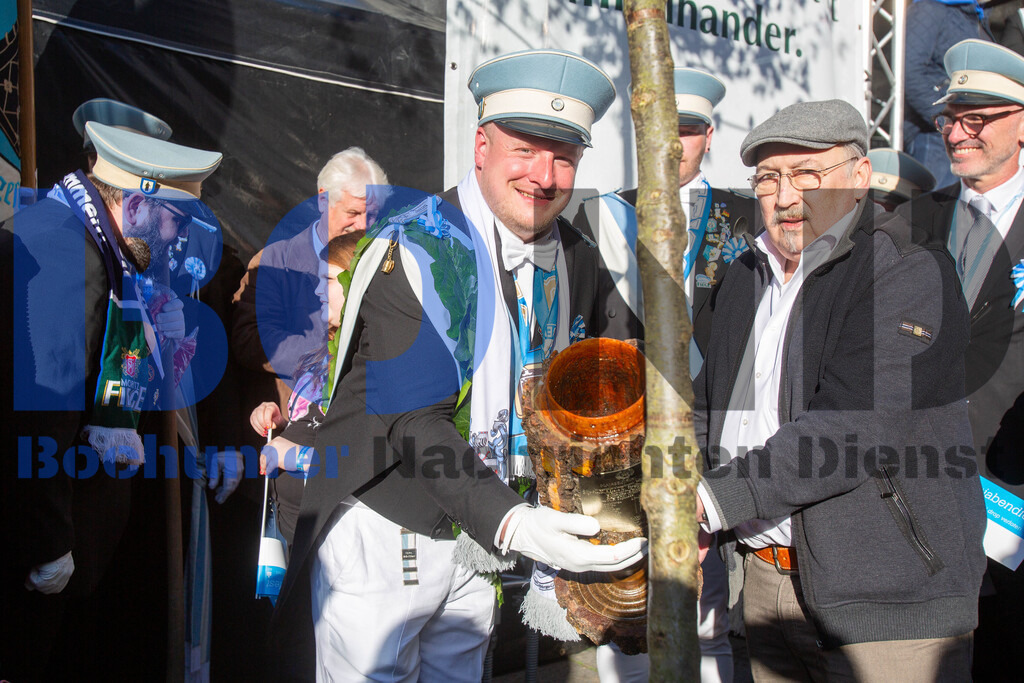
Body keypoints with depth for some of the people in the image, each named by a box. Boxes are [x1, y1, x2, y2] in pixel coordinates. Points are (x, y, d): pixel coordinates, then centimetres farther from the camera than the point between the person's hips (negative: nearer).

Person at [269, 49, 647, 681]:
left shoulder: (578, 260, 2)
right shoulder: (415, 248, -18)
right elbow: (414, 422, -24)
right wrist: (509, 522, -35)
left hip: (488, 534, 6)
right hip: (386, 530, -6)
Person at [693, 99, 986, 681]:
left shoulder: (912, 273, -12)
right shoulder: (748, 277, 12)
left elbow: (853, 431, -24)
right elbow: (711, 405, 15)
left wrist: (713, 501, -25)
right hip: (767, 578, 7)